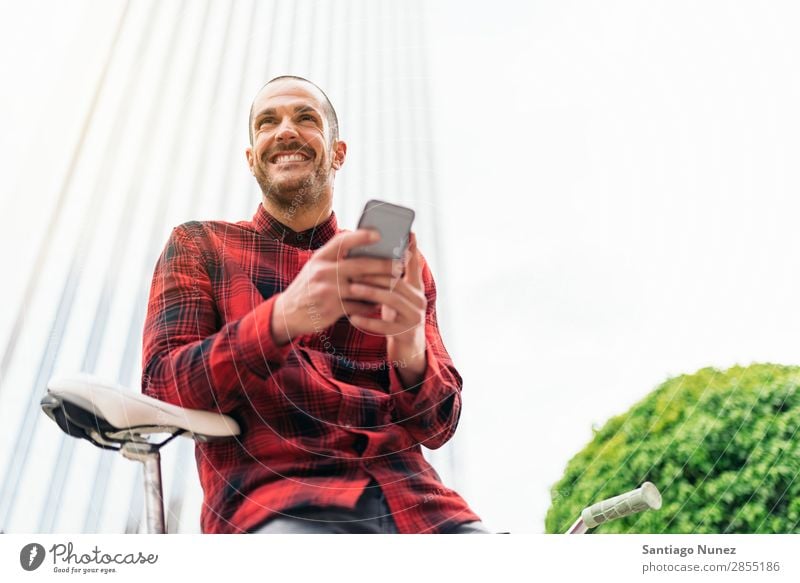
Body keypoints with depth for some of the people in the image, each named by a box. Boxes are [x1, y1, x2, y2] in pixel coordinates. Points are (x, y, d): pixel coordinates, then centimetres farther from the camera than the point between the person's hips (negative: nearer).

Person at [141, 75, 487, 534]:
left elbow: (437, 426, 9)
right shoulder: (199, 245, 12)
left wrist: (411, 353, -14)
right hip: (269, 491, -2)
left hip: (407, 491, 3)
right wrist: (283, 317, -19)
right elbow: (162, 392, -1)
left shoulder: (397, 263, 14)